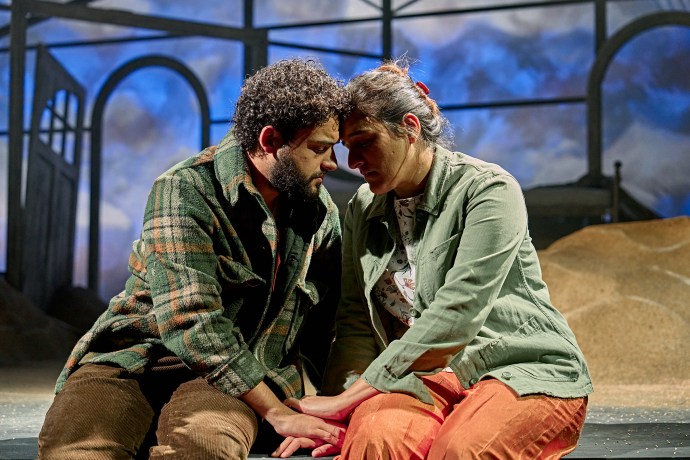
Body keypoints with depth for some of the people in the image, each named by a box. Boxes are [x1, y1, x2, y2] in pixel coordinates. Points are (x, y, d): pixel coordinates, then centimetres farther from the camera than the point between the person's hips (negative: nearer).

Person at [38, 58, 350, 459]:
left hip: (242, 379, 2)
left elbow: (318, 330, 13)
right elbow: (192, 323, -19)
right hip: (137, 360, -2)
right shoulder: (185, 191, -10)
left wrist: (302, 404, -5)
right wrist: (277, 413, -19)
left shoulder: (322, 214, 8)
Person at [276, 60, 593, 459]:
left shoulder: (488, 190, -11)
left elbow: (455, 315, -20)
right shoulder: (363, 210, 10)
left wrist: (348, 399, -19)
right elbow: (356, 321, 6)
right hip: (427, 377, 2)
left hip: (522, 370, -2)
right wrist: (336, 407, -12)